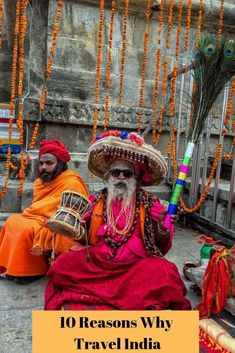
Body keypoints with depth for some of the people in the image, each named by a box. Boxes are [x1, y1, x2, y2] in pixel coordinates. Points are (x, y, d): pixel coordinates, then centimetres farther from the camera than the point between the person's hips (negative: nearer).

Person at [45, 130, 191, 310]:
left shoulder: (150, 203, 6)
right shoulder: (96, 201, 10)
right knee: (63, 265, -22)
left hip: (137, 265, -1)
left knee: (165, 275, -29)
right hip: (97, 262, 2)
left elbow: (162, 247, 3)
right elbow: (83, 238, 11)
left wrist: (163, 228, -17)